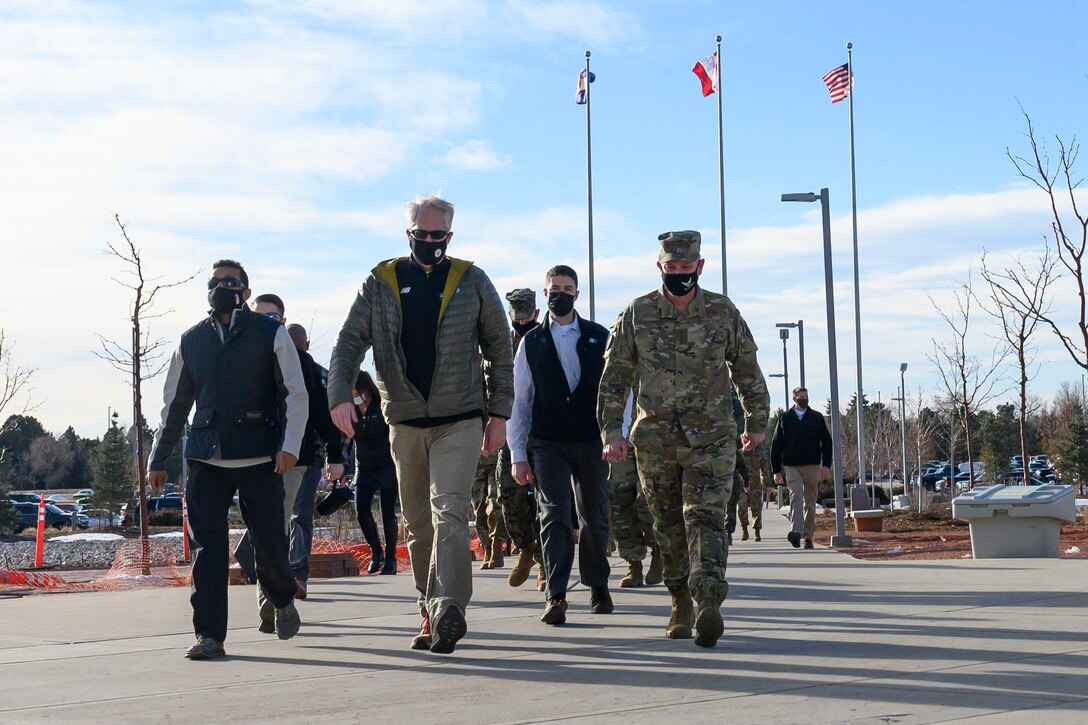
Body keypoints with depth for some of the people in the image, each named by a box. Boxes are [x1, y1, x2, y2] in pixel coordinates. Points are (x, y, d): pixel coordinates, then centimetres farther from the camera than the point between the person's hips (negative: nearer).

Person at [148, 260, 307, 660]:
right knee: (207, 547, -6)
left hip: (260, 459, -2)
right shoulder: (191, 341, 15)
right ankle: (209, 636, -1)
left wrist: (290, 445, -14)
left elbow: (295, 394, 0)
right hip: (206, 459, 2)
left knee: (269, 541, 2)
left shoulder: (271, 334, 5)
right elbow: (175, 404, 21)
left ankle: (283, 600, 33)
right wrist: (158, 458, 19)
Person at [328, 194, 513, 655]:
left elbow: (499, 347, 8)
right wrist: (340, 393, -14)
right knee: (417, 523, 8)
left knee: (449, 511, -17)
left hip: (460, 421, -2)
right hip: (404, 421, 3)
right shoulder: (381, 283, 6)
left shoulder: (471, 282, 4)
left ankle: (447, 608, -24)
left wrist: (499, 413, 3)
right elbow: (350, 341, 3)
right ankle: (432, 612, 19)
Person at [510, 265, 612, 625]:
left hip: (591, 441, 1)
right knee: (554, 516, -11)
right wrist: (518, 454, 2)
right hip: (548, 444, -1)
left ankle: (598, 586, 28)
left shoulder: (600, 338, 7)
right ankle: (555, 597, -13)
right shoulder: (532, 343, 6)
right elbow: (519, 402, 7)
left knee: (595, 517, 10)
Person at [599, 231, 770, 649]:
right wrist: (612, 432, -1)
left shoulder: (723, 313, 3)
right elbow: (614, 378, 6)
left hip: (711, 438, -1)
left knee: (705, 520, -14)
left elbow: (747, 371, 14)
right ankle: (681, 608, 20)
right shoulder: (636, 315, 3)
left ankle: (709, 605, -25)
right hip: (654, 439, 2)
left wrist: (756, 423, 19)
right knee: (669, 528, 8)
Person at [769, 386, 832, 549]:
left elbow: (826, 442, 8)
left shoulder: (817, 418, 9)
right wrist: (776, 470, 3)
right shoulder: (785, 418, 8)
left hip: (812, 466, 1)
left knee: (810, 501, 5)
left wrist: (826, 465, -4)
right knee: (795, 496, -18)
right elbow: (776, 445, 8)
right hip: (791, 466, -1)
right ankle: (796, 532, -31)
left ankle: (808, 537, 11)